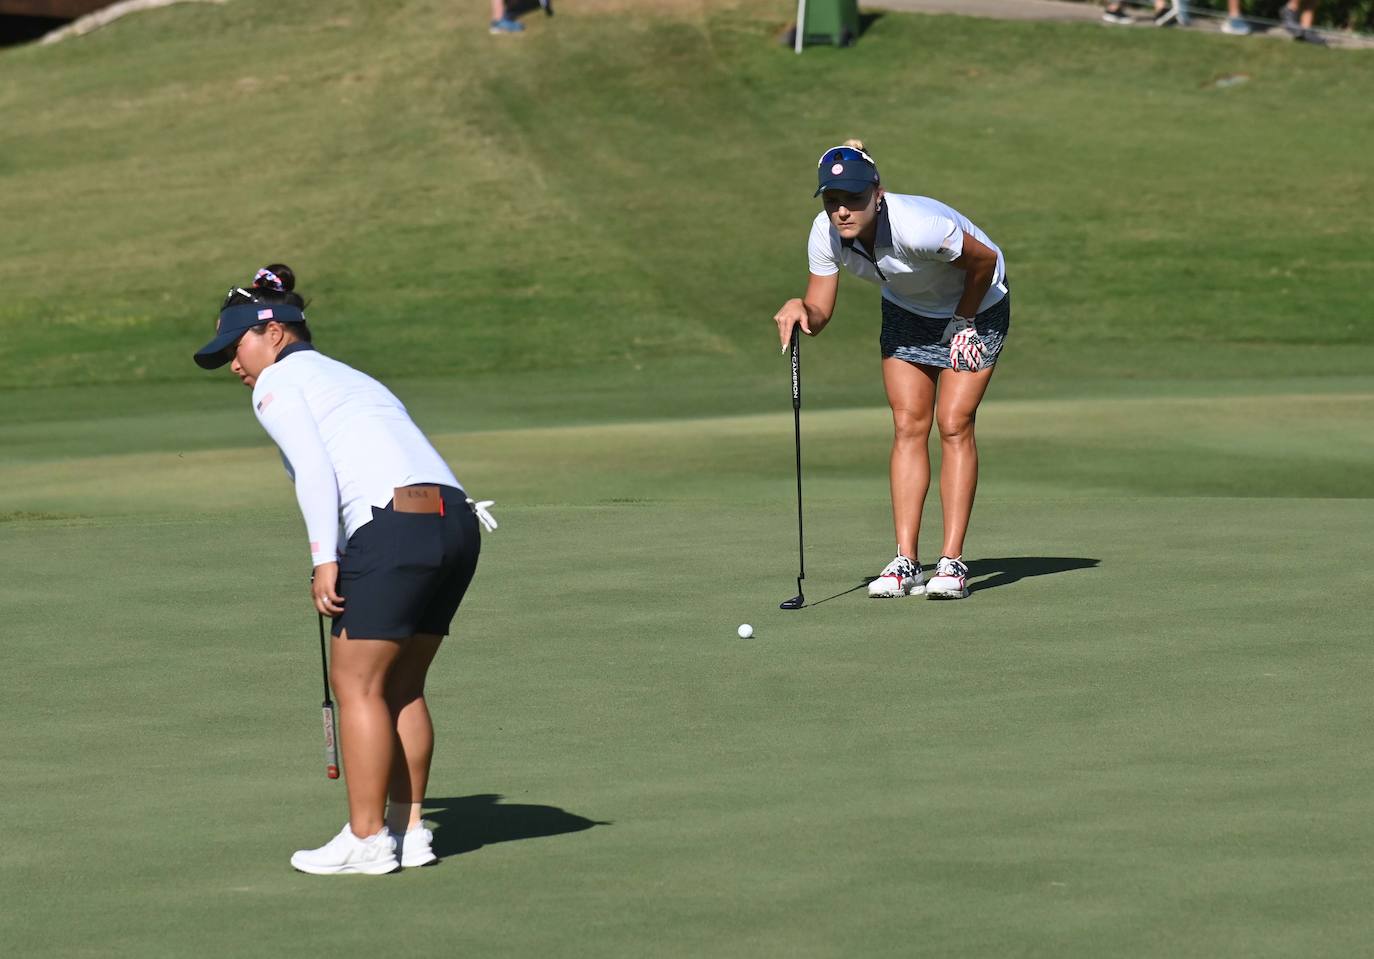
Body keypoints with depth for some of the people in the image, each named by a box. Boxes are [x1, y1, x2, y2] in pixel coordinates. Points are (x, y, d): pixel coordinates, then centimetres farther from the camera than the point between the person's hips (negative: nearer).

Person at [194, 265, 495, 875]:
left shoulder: (278, 382, 6)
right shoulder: (350, 379, 29)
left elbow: (314, 469, -9)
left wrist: (324, 560, -11)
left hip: (394, 524, -8)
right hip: (458, 522, 8)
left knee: (358, 685, 0)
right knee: (401, 687, 16)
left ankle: (365, 839, 1)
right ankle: (407, 829, 17)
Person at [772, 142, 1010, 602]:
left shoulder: (916, 225, -40)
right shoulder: (826, 234, -24)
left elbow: (985, 259, -24)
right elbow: (819, 312, -15)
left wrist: (963, 321, -13)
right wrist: (800, 311, -38)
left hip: (975, 307, -5)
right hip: (906, 312, 5)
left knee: (954, 425, -11)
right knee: (907, 426, -4)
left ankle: (952, 563, -9)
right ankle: (905, 562, -4)